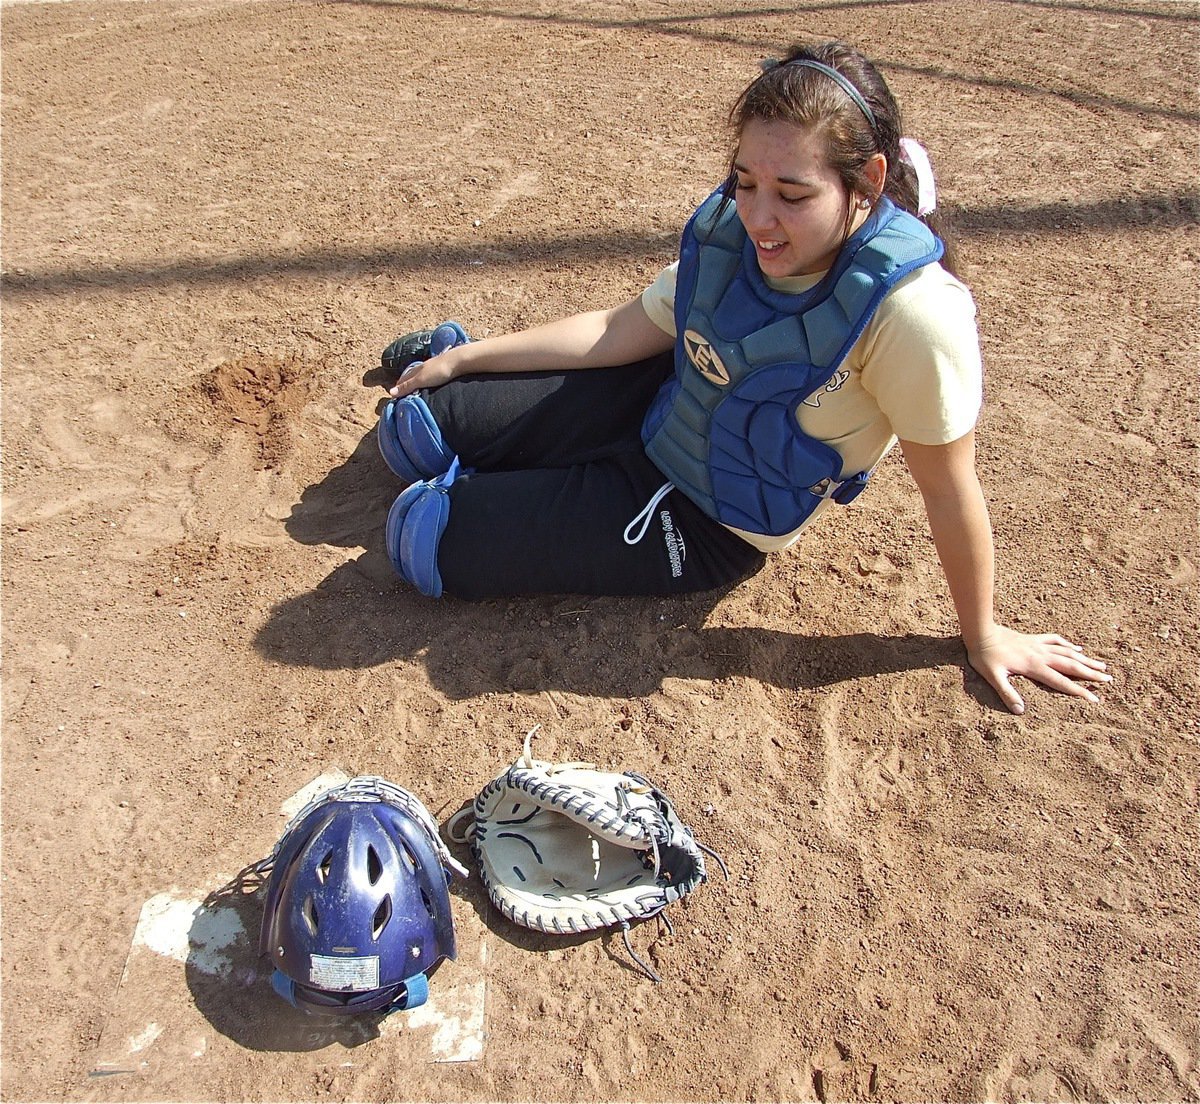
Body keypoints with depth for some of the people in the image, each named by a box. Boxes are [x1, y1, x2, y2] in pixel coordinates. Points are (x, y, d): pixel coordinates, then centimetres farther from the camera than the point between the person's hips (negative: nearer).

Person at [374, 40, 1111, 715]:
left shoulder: (911, 308, -31)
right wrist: (468, 359, 4)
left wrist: (984, 635, -7)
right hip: (654, 410, 5)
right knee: (416, 426, 7)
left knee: (429, 540, -12)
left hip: (708, 524, -5)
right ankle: (450, 352, 39)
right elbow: (627, 328, 1)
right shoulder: (733, 229, -12)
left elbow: (950, 488, -20)